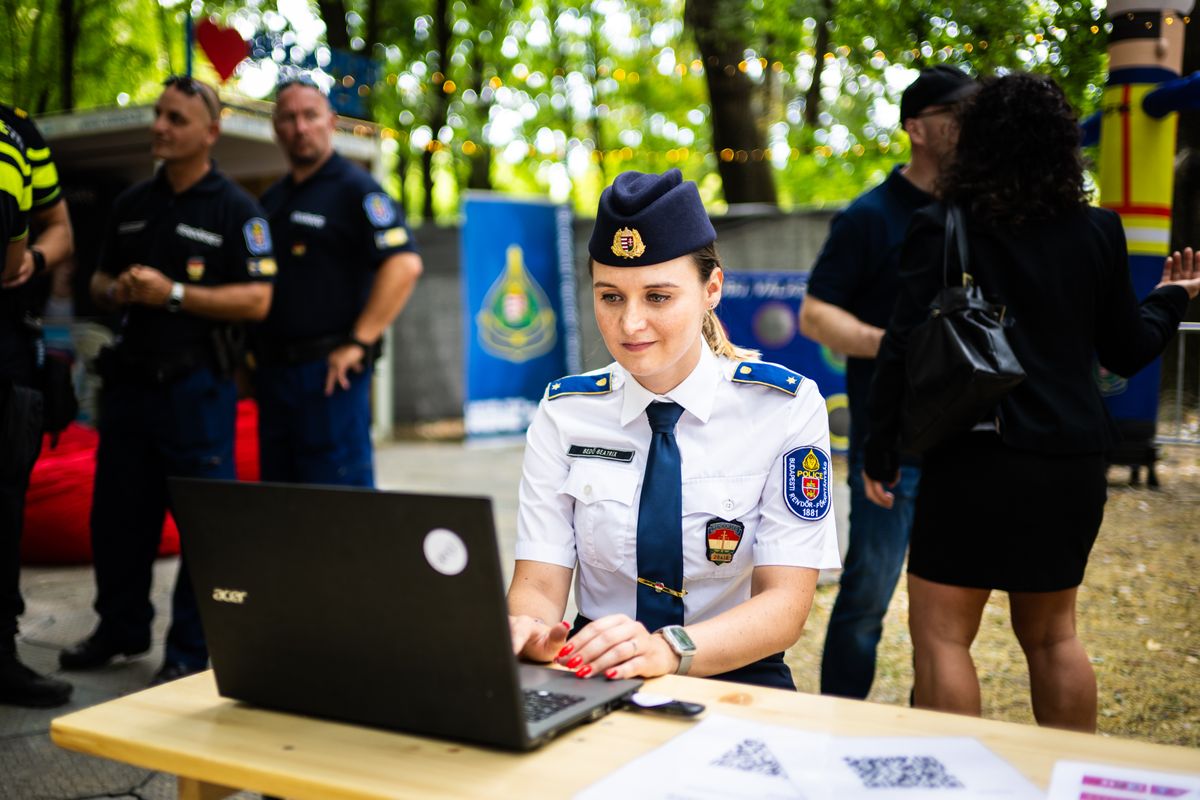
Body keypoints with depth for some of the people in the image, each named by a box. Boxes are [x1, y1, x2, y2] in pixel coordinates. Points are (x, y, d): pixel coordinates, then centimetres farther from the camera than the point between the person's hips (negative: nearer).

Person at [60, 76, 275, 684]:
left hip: (196, 384, -6)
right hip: (130, 378, 7)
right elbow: (100, 278, 22)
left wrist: (173, 293, -18)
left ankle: (191, 651, 10)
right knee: (116, 515, 14)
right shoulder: (131, 204, 14)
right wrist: (116, 291, -1)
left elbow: (256, 300, -12)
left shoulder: (236, 210, -4)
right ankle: (121, 628, 31)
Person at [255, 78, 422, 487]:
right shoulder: (271, 200, 18)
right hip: (272, 372, 8)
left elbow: (404, 264, -18)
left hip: (327, 372, -8)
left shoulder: (355, 189, -6)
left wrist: (358, 343, -19)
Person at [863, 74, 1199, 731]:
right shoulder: (1097, 232, 3)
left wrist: (881, 455, -2)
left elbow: (903, 351, -11)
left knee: (941, 633, 4)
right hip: (1073, 461, 6)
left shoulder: (940, 230, -8)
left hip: (976, 460, -5)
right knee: (1052, 633, 20)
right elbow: (1128, 351, 11)